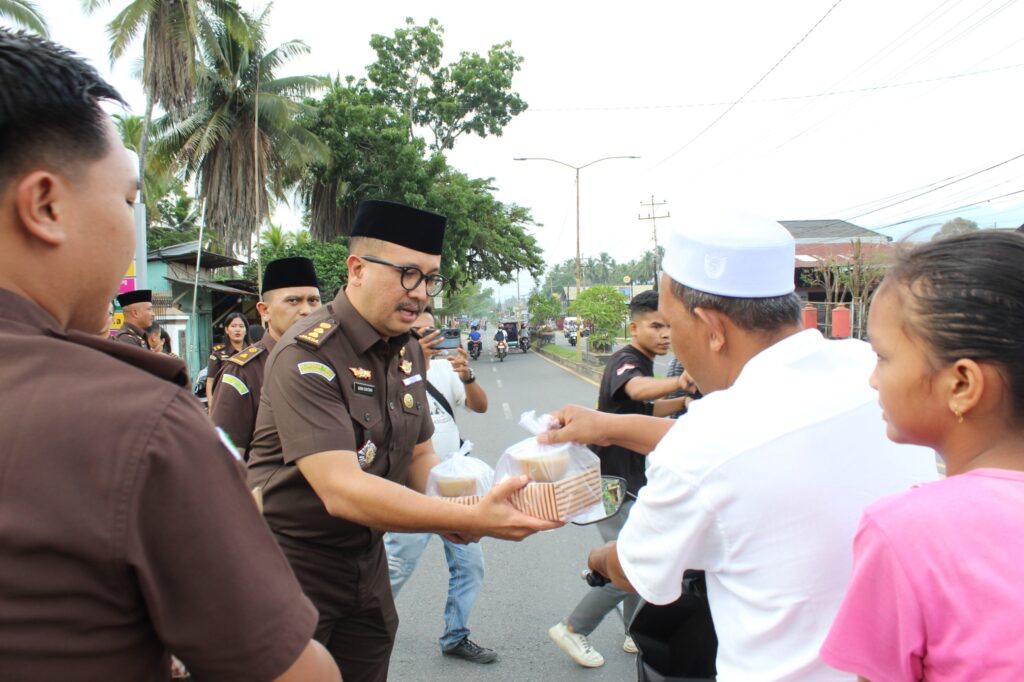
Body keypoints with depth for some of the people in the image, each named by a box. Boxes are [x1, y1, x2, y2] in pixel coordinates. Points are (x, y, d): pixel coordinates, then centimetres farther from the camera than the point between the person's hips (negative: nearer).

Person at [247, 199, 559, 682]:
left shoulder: (408, 350, 2)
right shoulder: (308, 356, -23)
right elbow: (341, 490, -32)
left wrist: (453, 513, -12)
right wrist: (473, 519, -38)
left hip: (365, 559, 7)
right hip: (292, 564, -6)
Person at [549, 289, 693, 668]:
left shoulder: (643, 363, 11)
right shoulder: (625, 361, -20)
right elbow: (637, 388, -45)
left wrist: (682, 402, 14)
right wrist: (681, 381, -63)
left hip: (633, 479, 10)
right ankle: (573, 629, 9)